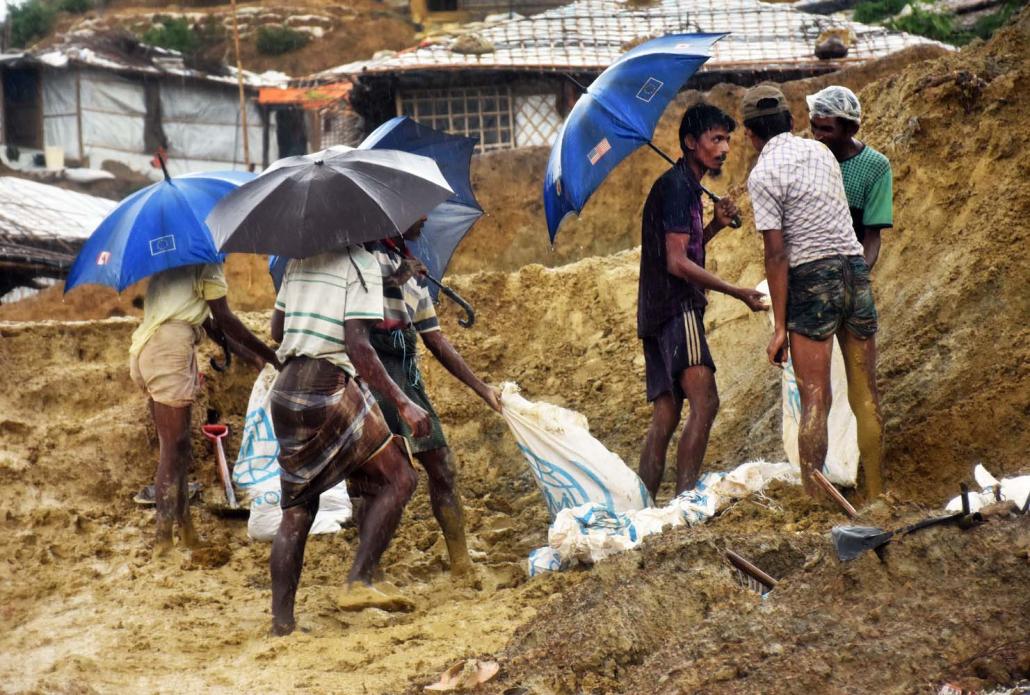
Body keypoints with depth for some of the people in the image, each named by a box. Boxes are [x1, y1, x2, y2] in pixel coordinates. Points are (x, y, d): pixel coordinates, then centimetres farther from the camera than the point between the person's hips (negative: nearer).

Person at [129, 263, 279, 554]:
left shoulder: (173, 262, 24)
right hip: (170, 353, -9)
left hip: (145, 351, 9)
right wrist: (269, 355, 1)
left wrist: (251, 355, 27)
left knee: (177, 449, 14)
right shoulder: (207, 265, -4)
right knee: (174, 451, -6)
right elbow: (224, 319, -7)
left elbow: (208, 321, 26)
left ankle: (186, 530, 19)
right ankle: (163, 539, -7)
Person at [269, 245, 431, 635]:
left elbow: (276, 329, 21)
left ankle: (281, 621, 8)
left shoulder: (299, 259, 15)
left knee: (297, 508, 11)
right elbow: (357, 346, -15)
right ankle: (358, 582, -9)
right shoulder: (361, 263, -7)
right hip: (332, 388, -7)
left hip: (285, 389, 7)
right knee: (398, 479, 4)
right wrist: (402, 403, -15)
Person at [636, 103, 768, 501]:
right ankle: (685, 496, -27)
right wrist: (739, 293, -17)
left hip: (658, 314, 10)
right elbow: (677, 263, -17)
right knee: (704, 401, -20)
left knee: (666, 414, 8)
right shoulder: (677, 186, -11)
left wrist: (715, 225, 11)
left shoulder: (687, 186, 21)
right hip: (676, 308, -10)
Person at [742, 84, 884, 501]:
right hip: (856, 269, 5)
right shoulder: (821, 152, 11)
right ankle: (875, 494, 16)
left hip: (812, 279, -5)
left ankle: (815, 499, -6)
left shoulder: (763, 175, -7)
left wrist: (780, 326, -8)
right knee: (865, 396, 10)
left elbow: (777, 254, -11)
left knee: (815, 400, -4)